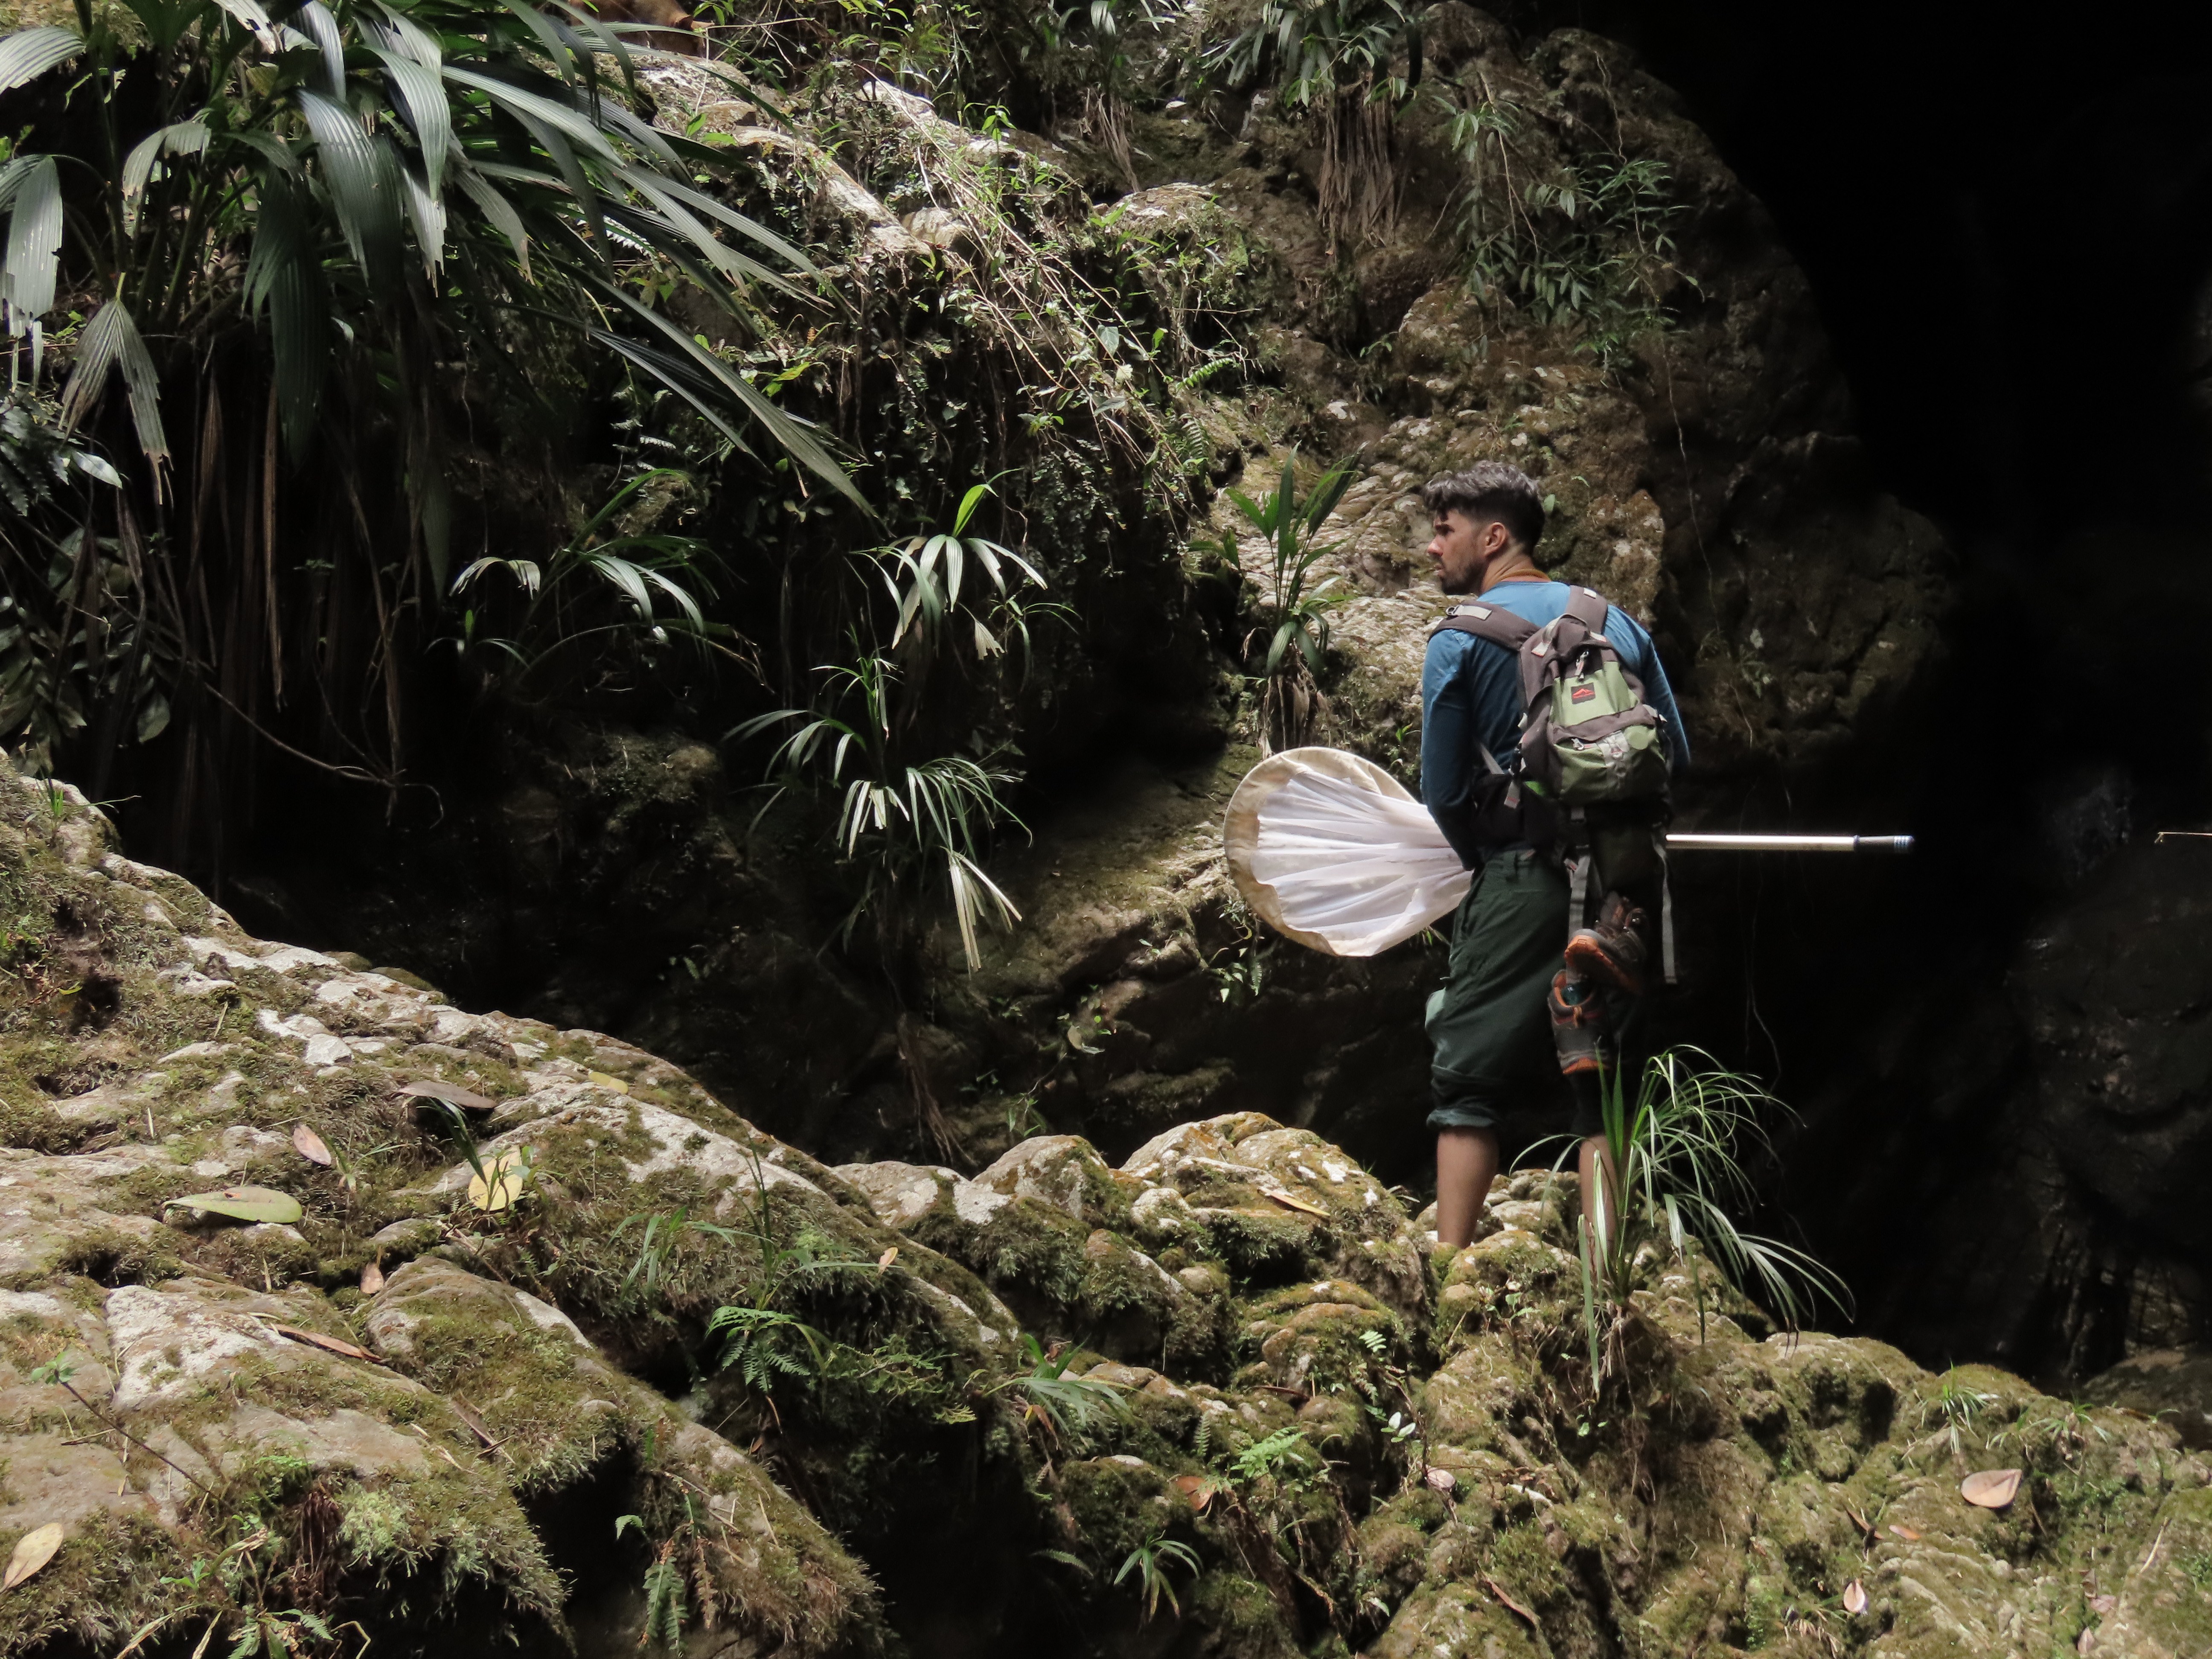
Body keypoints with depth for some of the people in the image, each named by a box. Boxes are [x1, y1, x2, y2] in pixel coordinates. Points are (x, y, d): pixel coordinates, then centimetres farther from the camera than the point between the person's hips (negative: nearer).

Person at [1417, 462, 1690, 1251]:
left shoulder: (1460, 638, -3)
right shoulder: (1621, 622, 11)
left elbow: (1444, 792, -4)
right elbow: (1677, 758, 11)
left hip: (1524, 881, -5)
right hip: (1625, 888, 5)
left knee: (1468, 1080, 2)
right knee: (1600, 1081, 12)